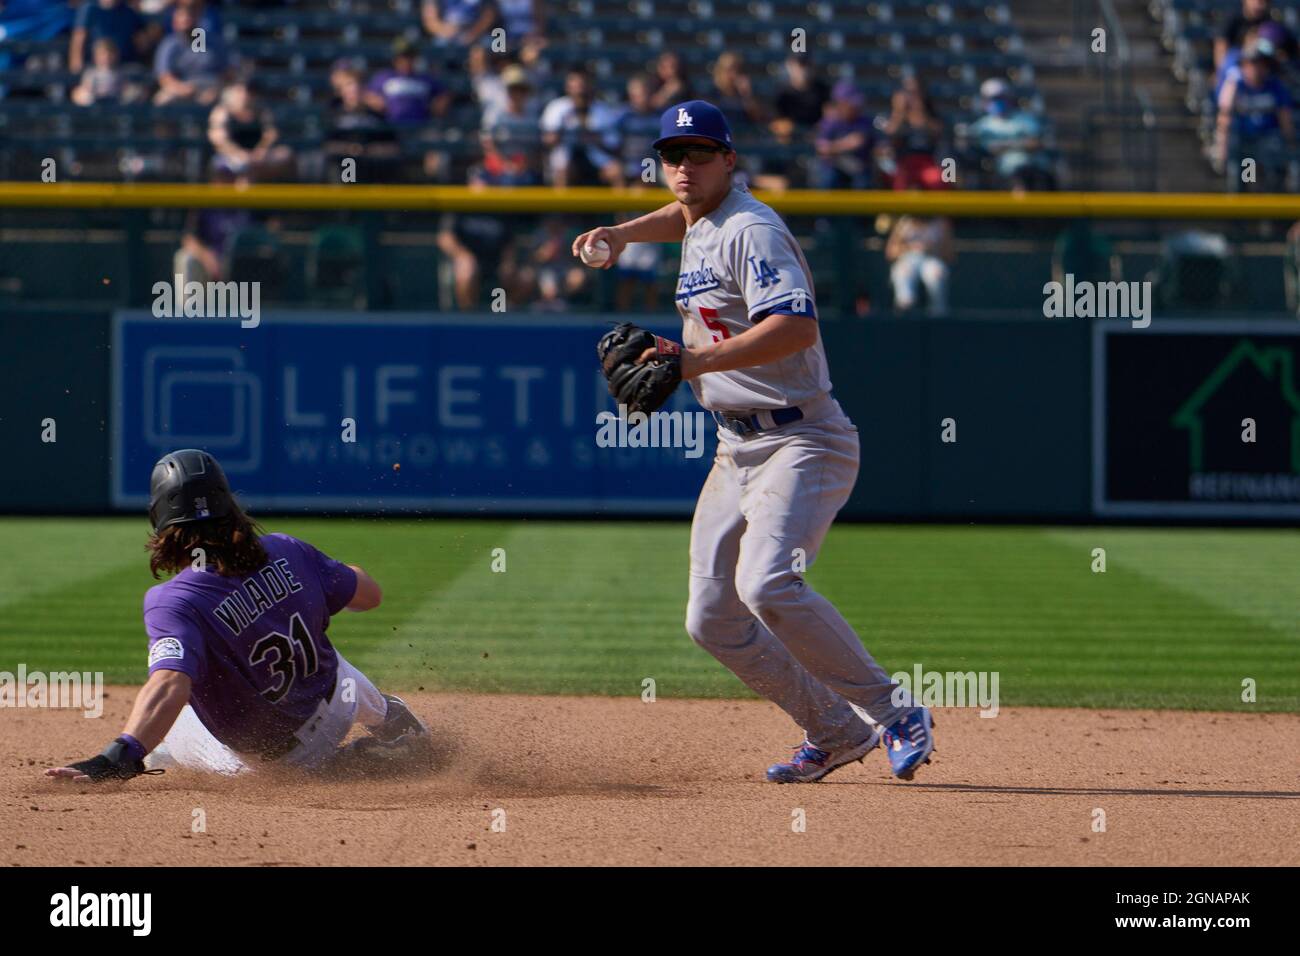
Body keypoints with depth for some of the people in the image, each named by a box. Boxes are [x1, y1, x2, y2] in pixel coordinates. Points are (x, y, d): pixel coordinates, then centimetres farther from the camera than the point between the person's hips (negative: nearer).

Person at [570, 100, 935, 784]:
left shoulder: (751, 230, -15)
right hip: (736, 449, 10)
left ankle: (894, 715, -19)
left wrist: (699, 361, -36)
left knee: (767, 585, -30)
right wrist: (624, 233, 26)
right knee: (712, 620, 6)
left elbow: (797, 326, -31)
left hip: (801, 441, -10)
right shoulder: (699, 225, 14)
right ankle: (836, 733, 20)